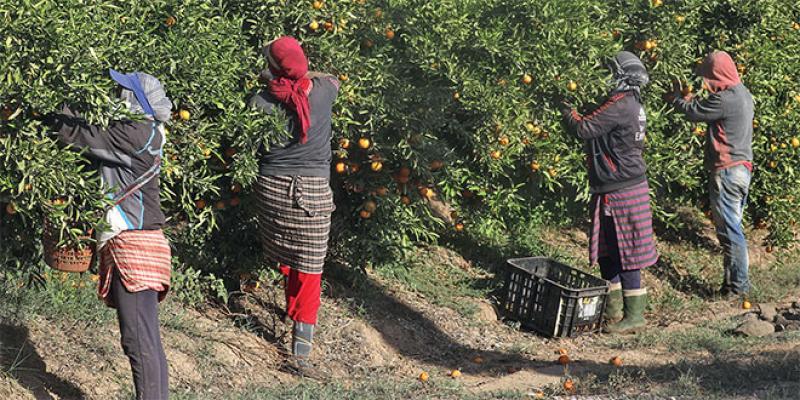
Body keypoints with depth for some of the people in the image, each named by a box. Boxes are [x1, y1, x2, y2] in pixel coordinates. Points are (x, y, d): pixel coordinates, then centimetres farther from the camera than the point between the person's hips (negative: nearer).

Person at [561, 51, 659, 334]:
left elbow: (585, 129, -17)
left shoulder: (621, 105, -19)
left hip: (622, 192, -10)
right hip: (610, 191, 10)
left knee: (625, 254, -5)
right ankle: (613, 308, 27)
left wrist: (569, 114, 1)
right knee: (606, 250, 17)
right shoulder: (632, 104, 13)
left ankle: (634, 316, 1)